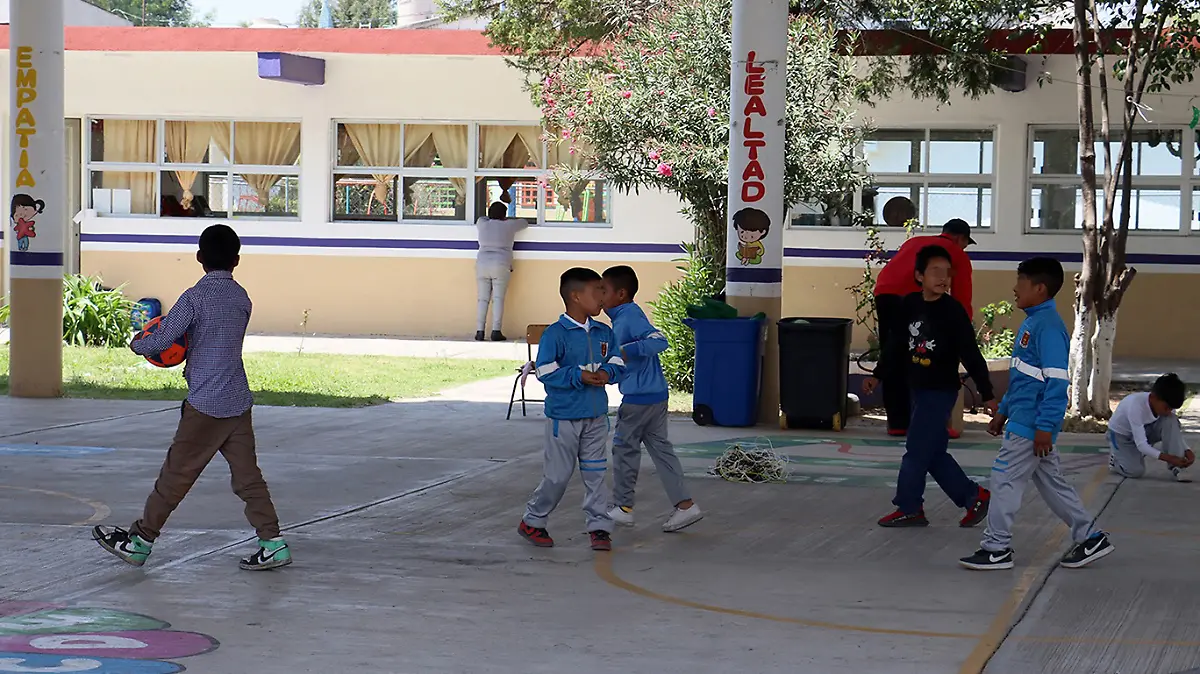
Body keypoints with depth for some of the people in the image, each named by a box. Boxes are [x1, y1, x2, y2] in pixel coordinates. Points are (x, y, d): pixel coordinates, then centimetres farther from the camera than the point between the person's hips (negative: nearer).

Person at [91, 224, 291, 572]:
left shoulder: (195, 298, -12)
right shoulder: (242, 298, 9)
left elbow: (160, 341, -14)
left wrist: (137, 343, 6)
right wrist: (188, 349, 20)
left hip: (206, 404, -6)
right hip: (239, 402, 6)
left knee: (177, 474, 3)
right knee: (247, 475, 8)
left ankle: (140, 541, 12)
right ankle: (273, 543, 2)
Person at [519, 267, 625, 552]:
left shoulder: (604, 333, 6)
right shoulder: (555, 334, -13)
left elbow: (617, 362, 11)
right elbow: (545, 371, -16)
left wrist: (608, 373, -11)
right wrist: (578, 376, -23)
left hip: (596, 416, 5)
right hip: (564, 417, -5)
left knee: (595, 474, 8)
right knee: (558, 475, 2)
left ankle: (599, 527, 15)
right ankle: (532, 522, 19)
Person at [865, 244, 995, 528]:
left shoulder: (953, 312, -14)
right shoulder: (910, 305, 2)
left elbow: (972, 356, -13)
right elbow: (897, 345, 16)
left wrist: (987, 395, -14)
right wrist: (878, 376, 20)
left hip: (941, 391, -6)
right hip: (919, 388, 6)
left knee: (916, 450, -3)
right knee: (934, 454, 11)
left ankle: (909, 509, 10)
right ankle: (974, 497, 22)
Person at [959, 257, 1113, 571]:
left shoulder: (1048, 326, -18)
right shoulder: (1032, 322, 12)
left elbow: (1057, 380, -22)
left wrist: (1045, 426, -23)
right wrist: (1003, 412, 24)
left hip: (1031, 425, -10)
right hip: (1022, 421, 10)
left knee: (1005, 479, -4)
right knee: (1052, 483, 15)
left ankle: (996, 548, 4)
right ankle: (1090, 538, 22)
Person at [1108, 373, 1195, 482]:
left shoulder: (1166, 404, -19)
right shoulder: (1136, 405, -38)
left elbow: (1175, 433, -7)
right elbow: (1141, 445, -37)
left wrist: (1187, 451, -27)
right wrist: (1170, 458, -43)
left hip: (1144, 430, 5)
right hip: (1121, 435, -5)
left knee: (1171, 420, -23)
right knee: (1137, 471, -27)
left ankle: (1176, 467, -20)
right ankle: (1116, 459, 6)